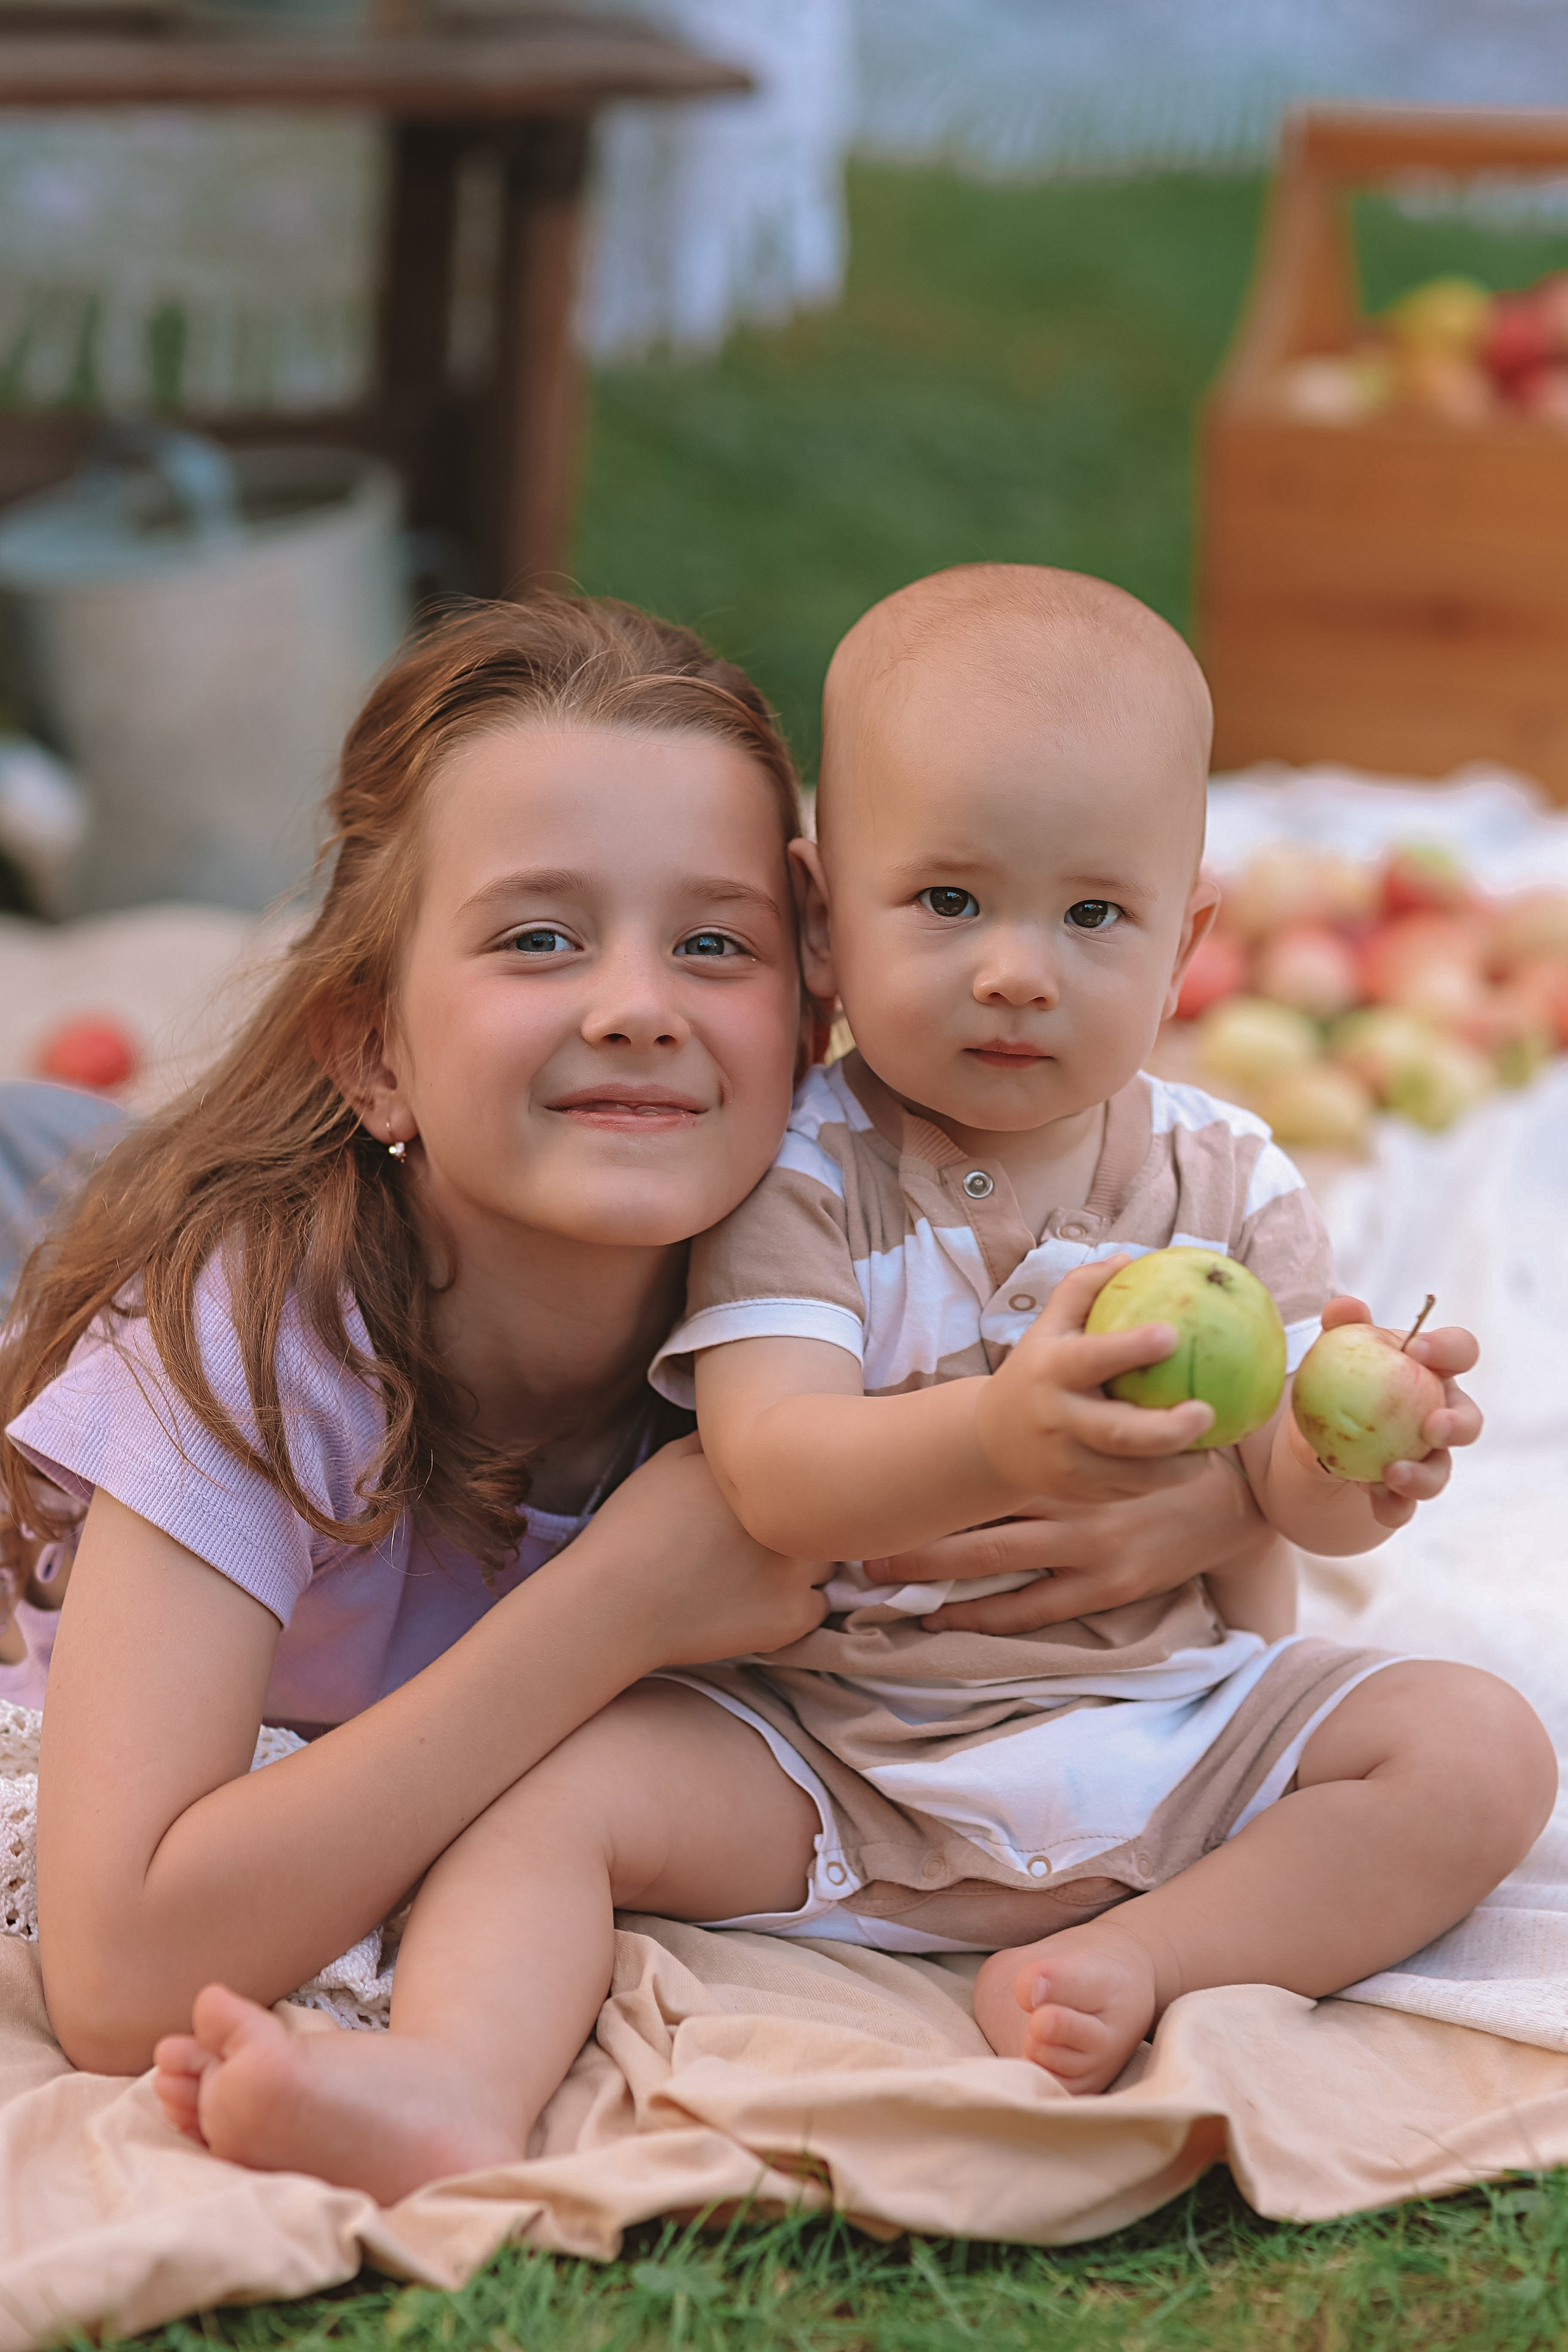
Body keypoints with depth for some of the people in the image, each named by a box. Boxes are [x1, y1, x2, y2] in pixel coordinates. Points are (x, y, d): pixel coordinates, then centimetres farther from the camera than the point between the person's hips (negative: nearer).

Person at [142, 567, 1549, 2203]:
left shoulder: (1224, 1181, -1)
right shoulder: (802, 1178, -9)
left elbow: (1300, 1497, -4)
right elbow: (773, 1475, -25)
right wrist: (1000, 1441, -45)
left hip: (1173, 1725, 2)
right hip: (834, 1747, -2)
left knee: (1480, 1751, -16)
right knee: (551, 1780, -21)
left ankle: (1142, 1968, -27)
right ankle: (455, 2084, -44)